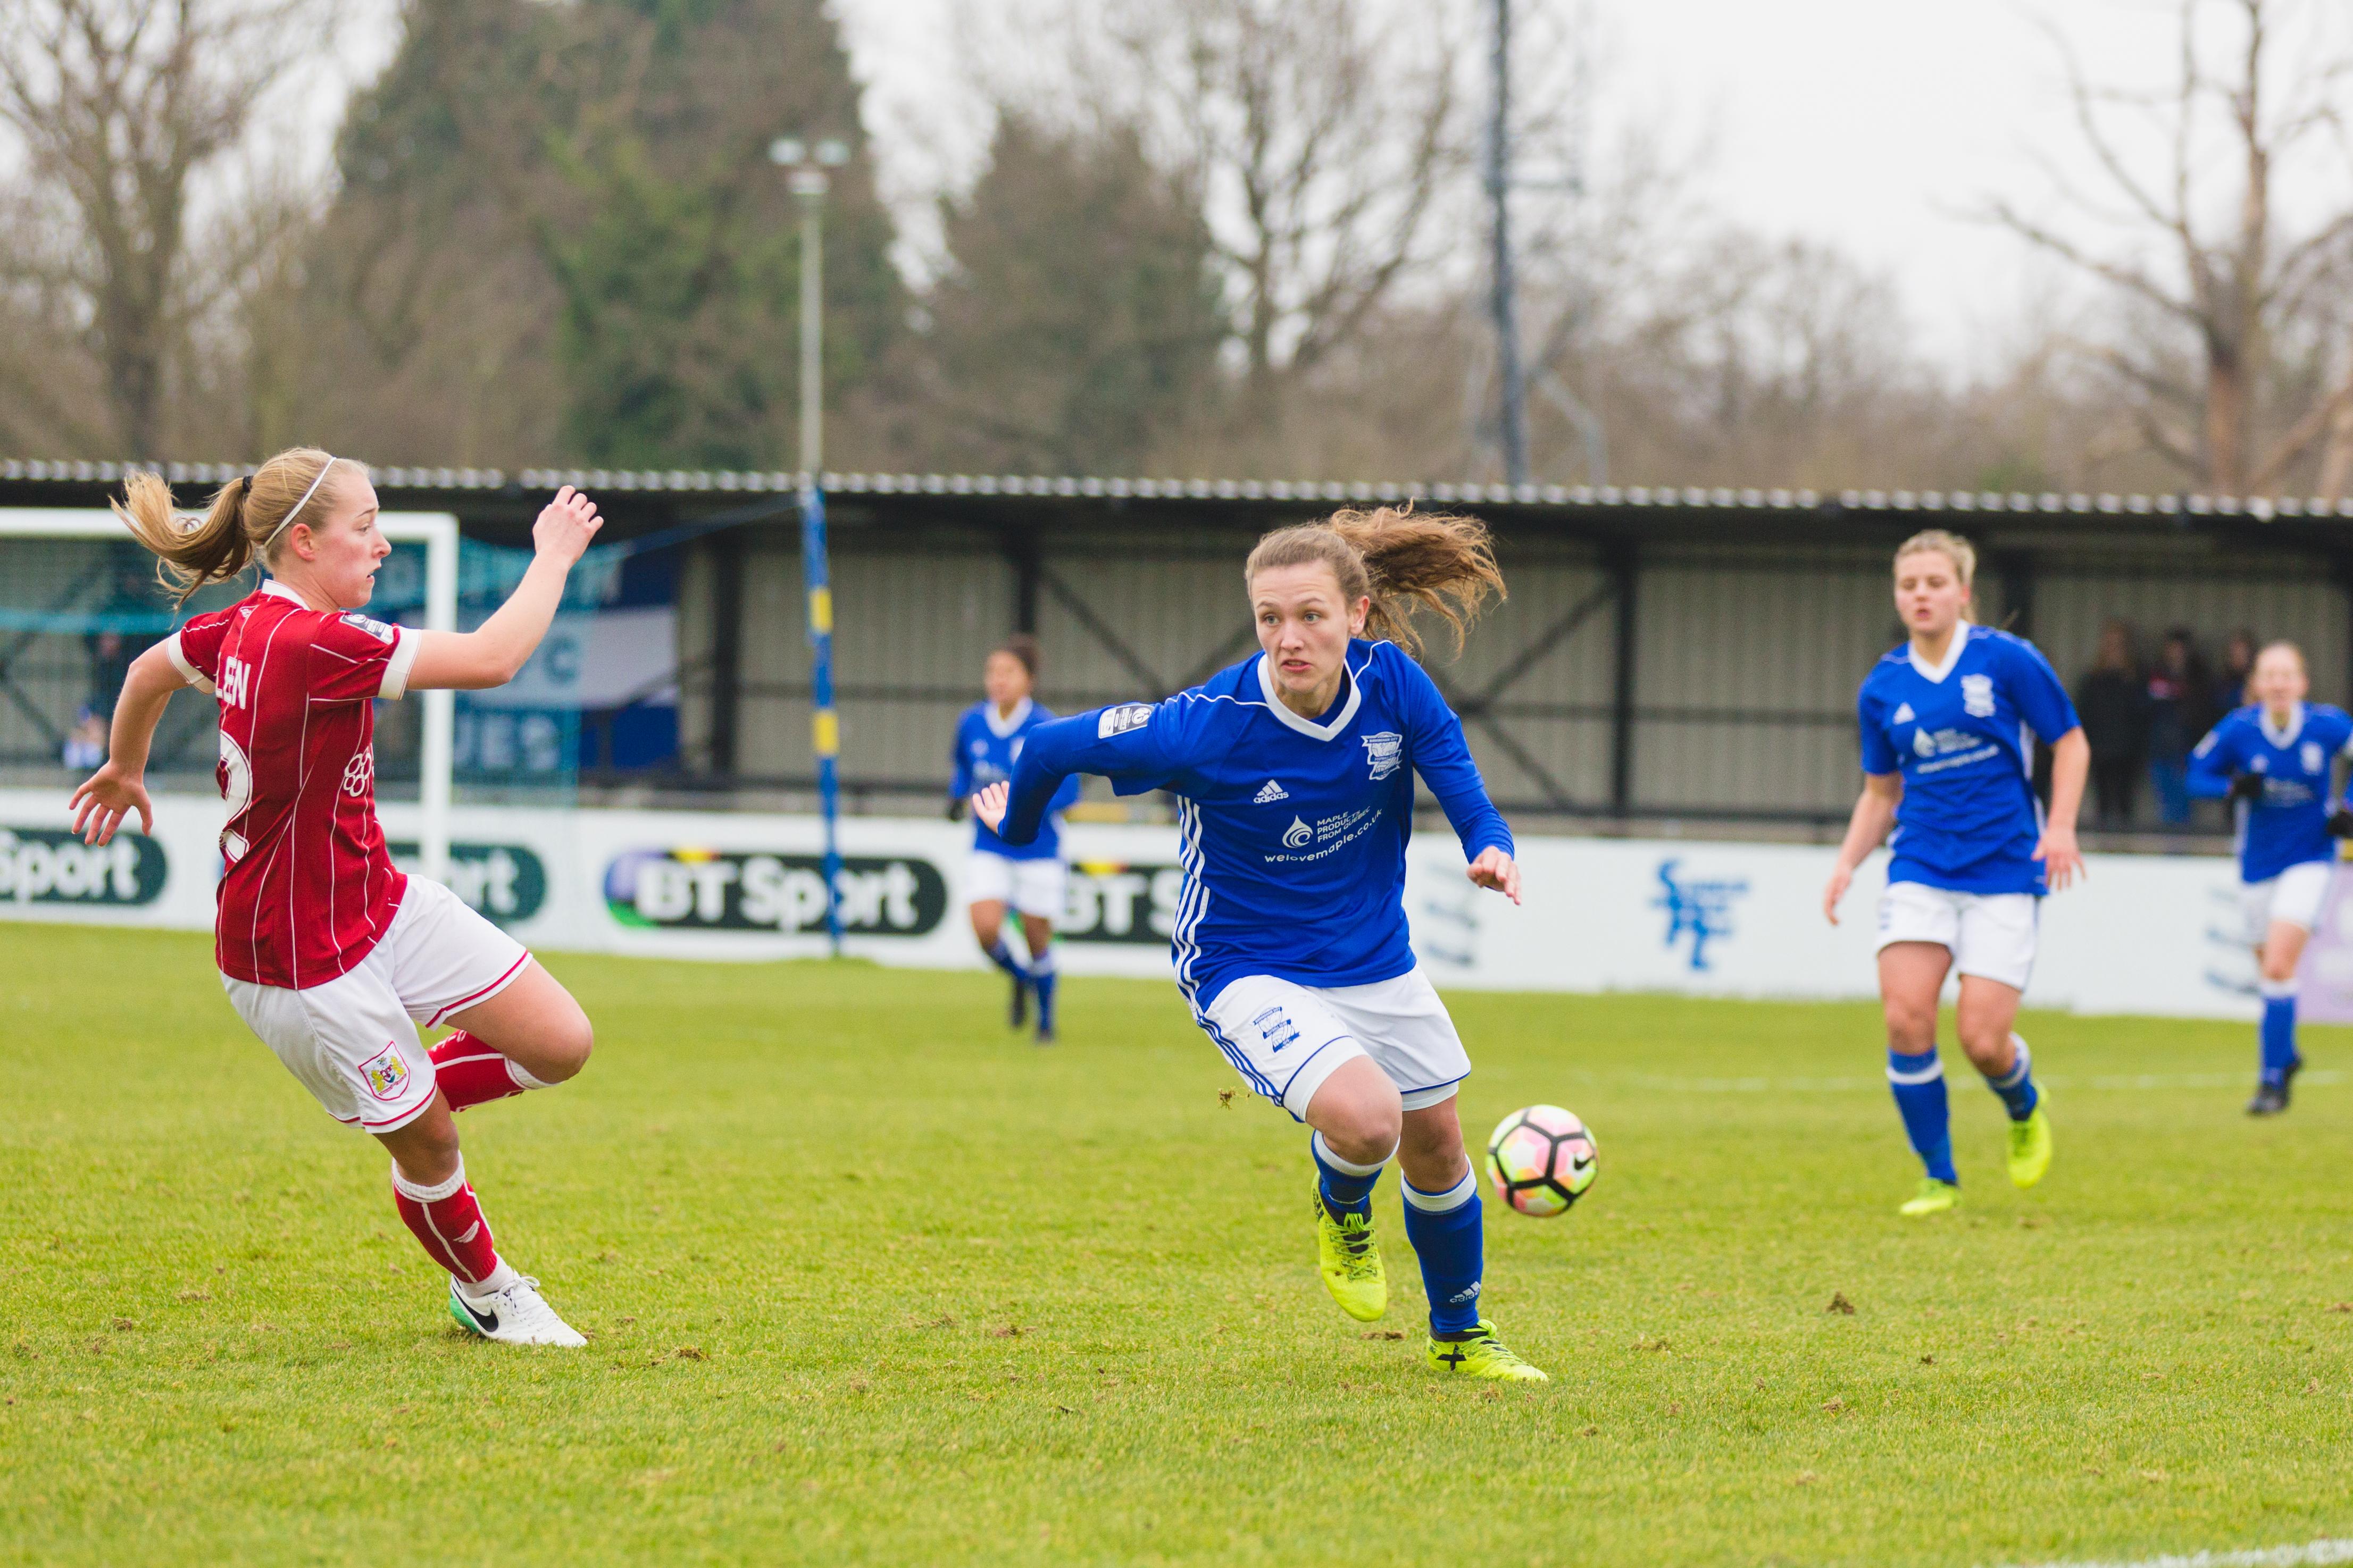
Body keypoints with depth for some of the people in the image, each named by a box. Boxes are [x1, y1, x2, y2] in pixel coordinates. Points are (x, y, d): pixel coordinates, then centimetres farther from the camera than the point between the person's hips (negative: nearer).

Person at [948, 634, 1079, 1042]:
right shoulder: (971, 723, -2)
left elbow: (1068, 790, -14)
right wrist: (957, 796, 4)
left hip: (1038, 850, -3)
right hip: (989, 851, 3)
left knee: (1037, 940, 5)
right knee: (986, 929, -15)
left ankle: (1046, 1021, 28)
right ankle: (1020, 978, 19)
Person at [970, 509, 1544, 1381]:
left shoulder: (1393, 683, -17)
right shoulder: (1211, 727, -27)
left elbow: (1457, 778, -4)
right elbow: (1054, 747, -14)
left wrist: (1490, 846, -28)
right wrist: (1017, 829, 7)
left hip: (1375, 963, 5)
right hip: (1247, 971, -5)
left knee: (1435, 1142, 17)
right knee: (1364, 1118, -28)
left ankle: (1459, 1335, 44)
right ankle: (1342, 1213, 11)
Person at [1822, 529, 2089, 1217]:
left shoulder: (2007, 661, -5)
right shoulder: (1883, 688, 6)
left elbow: (2070, 744, 3)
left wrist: (2060, 827, -10)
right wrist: (1848, 863, 3)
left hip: (2004, 872, -3)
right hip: (1920, 869, 3)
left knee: (1982, 1038, -10)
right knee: (1905, 1016, -15)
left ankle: (2025, 1111, 28)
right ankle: (1938, 1178, 2)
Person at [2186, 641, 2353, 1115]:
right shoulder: (2239, 730, -10)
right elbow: (2197, 775, -1)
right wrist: (2232, 788, -21)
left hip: (2309, 861, -2)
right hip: (2258, 863, 2)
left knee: (2279, 967, -17)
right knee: (2270, 971, 12)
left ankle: (2272, 1077, -9)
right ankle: (2287, 1054, 40)